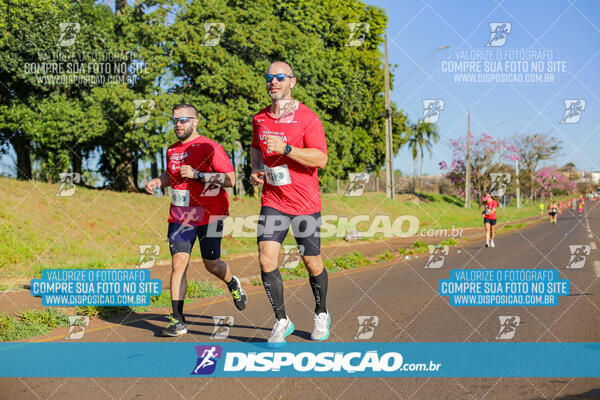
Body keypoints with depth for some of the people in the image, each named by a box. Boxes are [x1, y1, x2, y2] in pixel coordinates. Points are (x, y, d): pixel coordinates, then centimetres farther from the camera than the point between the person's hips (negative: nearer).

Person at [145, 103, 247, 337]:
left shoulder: (210, 148, -10)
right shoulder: (172, 150, 11)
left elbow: (230, 180, -16)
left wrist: (197, 174, -22)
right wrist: (158, 182, 8)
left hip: (209, 215, -4)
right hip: (180, 217, 4)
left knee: (212, 265, 6)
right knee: (179, 262, -8)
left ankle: (232, 284, 42)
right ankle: (177, 321, -7)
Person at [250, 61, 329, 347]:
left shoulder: (307, 118, -9)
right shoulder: (259, 119, 7)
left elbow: (321, 158, -17)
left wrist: (285, 149, -27)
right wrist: (255, 169, 6)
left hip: (305, 203, -3)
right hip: (272, 202, 4)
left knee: (312, 264, 6)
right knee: (266, 259, -11)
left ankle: (321, 315, 31)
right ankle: (281, 322, 2)